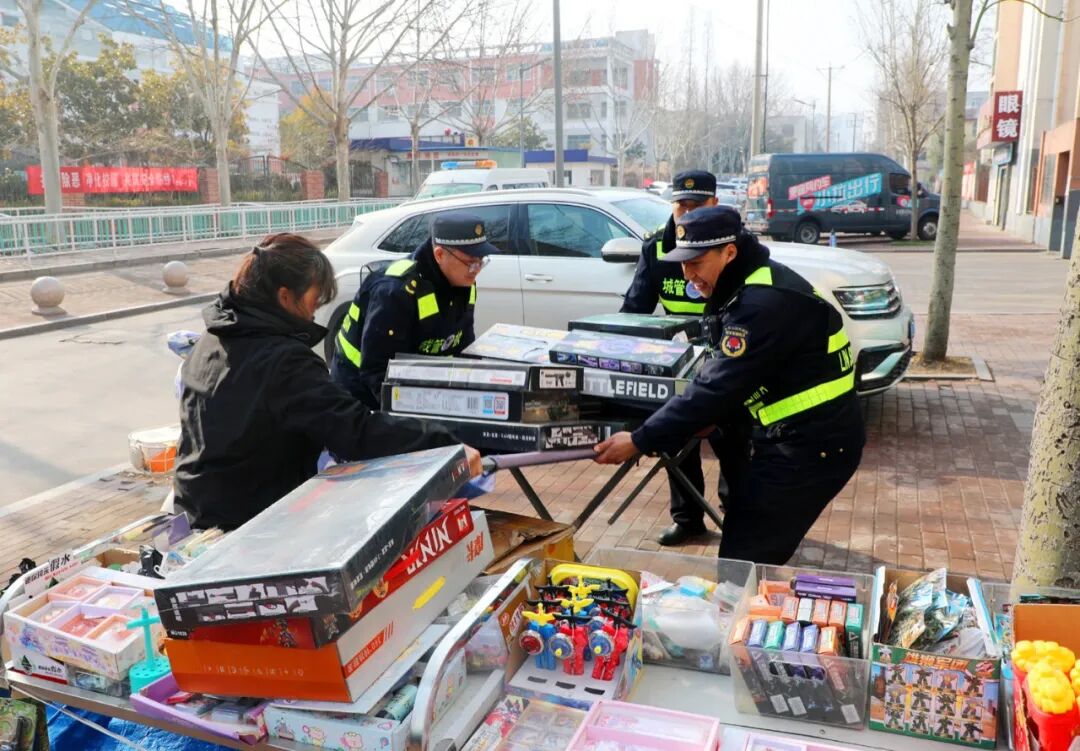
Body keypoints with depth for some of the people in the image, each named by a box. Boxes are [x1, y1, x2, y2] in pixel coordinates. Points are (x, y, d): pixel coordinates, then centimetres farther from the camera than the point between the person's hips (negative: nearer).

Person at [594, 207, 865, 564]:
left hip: (814, 446, -10)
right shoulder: (754, 286, 7)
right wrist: (708, 417, 6)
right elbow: (730, 377, 16)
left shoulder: (765, 301, -25)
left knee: (745, 559, -8)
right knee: (741, 530, 18)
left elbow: (718, 385, -27)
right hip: (793, 437, 10)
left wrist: (640, 441, -23)